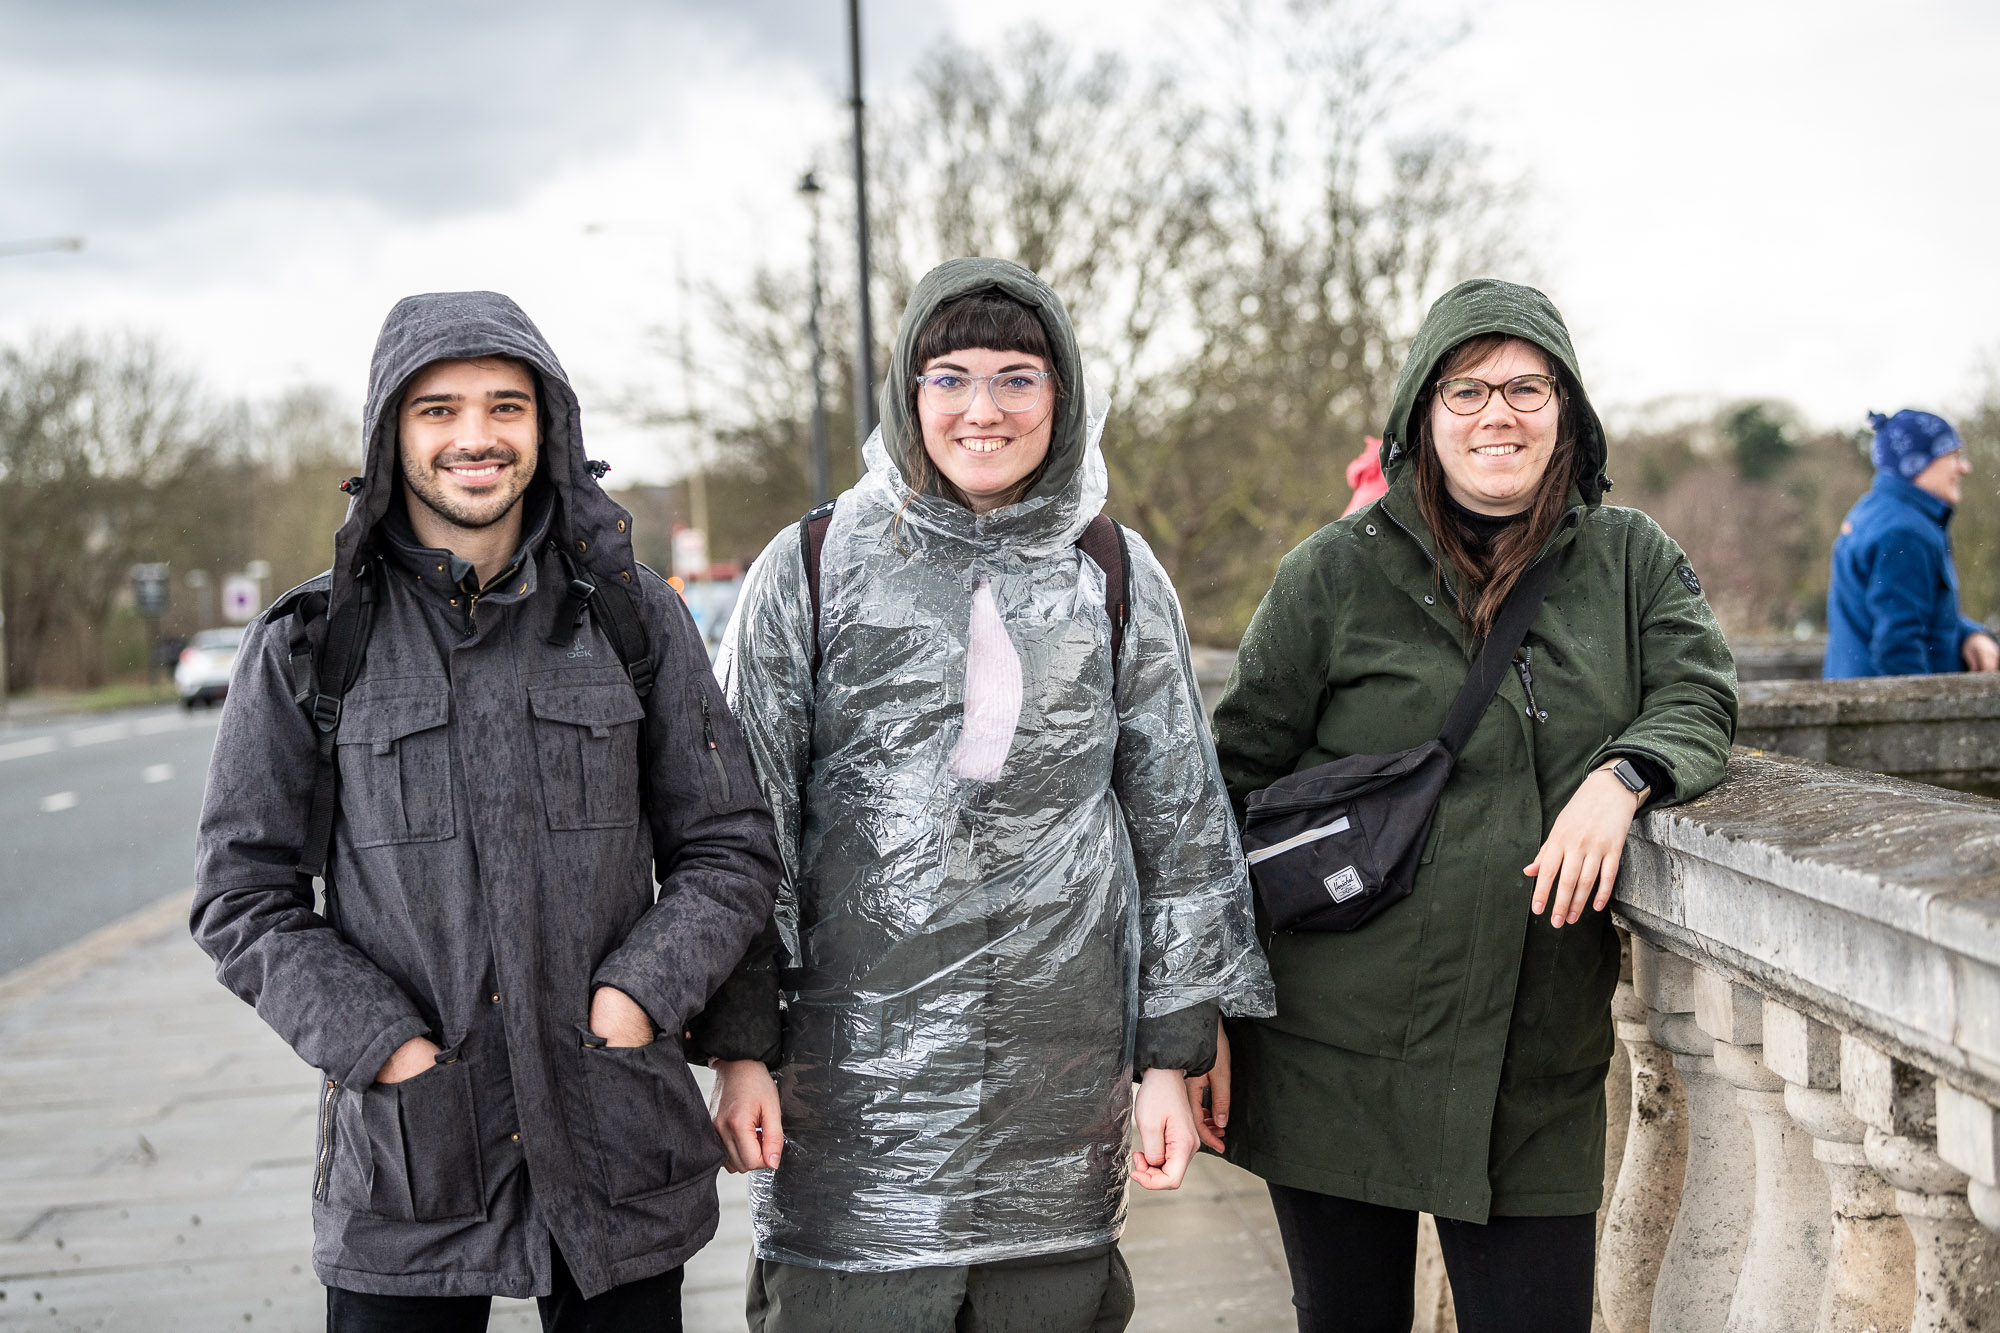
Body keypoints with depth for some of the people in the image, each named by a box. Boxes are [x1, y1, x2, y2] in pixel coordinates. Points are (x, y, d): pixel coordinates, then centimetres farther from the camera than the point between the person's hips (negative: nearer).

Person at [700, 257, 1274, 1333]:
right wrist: (740, 1049, -2)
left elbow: (1181, 820, 10)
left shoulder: (1119, 579, 7)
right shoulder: (813, 569, 3)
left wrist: (1172, 1056, 6)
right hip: (857, 1072, -1)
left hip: (1063, 1078, 2)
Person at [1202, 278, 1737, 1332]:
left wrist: (1620, 777, -23)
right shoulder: (1338, 574, -1)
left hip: (1539, 1075, 2)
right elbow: (1232, 787, 2)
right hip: (1334, 1062, -1)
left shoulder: (1630, 559, 8)